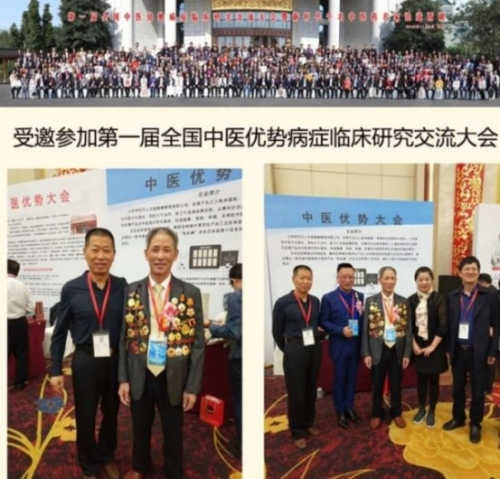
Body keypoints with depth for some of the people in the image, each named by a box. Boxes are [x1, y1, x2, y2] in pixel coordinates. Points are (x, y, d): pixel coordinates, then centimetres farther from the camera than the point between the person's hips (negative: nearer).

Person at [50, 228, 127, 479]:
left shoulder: (122, 287, -8)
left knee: (111, 414, 21)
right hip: (85, 361, 0)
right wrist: (55, 370, -1)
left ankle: (107, 457, 47)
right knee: (85, 417, 15)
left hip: (116, 360, 1)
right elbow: (59, 333, -1)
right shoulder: (71, 289, -8)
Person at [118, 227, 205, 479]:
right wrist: (123, 378, -2)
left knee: (173, 432, 17)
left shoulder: (191, 293, -8)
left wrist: (192, 386, -7)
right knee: (140, 427, 22)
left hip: (174, 378, -1)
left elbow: (198, 343, -6)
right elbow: (124, 337, 1)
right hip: (140, 376, 2)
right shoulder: (131, 291, -2)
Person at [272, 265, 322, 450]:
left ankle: (308, 423, 35)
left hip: (314, 349, 4)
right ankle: (297, 432, 19)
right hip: (295, 350, -4)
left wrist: (316, 341, 11)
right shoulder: (283, 302, -11)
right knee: (296, 392, 5)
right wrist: (288, 349, 7)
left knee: (311, 389, 16)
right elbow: (277, 332, -1)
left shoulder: (315, 301, 1)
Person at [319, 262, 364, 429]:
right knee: (339, 380, 9)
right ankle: (340, 412, 23)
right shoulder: (328, 298, -8)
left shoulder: (360, 296, 3)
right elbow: (323, 322, -8)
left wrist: (363, 336, -9)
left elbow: (363, 319, 6)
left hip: (356, 345, 3)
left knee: (352, 379, 15)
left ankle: (350, 408, 30)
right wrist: (341, 330, -20)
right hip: (339, 346, -3)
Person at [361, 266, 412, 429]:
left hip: (397, 350, 1)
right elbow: (366, 329, -2)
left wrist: (407, 353, -2)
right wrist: (366, 353, -7)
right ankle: (377, 414, 27)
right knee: (377, 385, 10)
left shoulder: (404, 302, 2)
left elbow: (408, 329, 3)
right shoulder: (370, 301, -2)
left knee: (396, 385, 13)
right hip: (378, 350, -1)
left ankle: (396, 413, 31)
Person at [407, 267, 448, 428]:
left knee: (433, 379, 6)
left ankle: (431, 412, 21)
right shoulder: (411, 300, 1)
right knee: (420, 378, 11)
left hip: (435, 346, -2)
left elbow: (443, 325, -11)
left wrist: (432, 346, -13)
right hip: (418, 346, 2)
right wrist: (414, 345, -7)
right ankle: (421, 409, 27)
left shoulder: (439, 299, -8)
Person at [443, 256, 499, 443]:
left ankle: (475, 424, 24)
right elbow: (449, 325, 6)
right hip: (458, 350, 3)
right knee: (457, 387, 15)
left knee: (477, 390, 8)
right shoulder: (452, 296, 2)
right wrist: (448, 349, 3)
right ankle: (458, 418, 32)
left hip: (479, 351, -3)